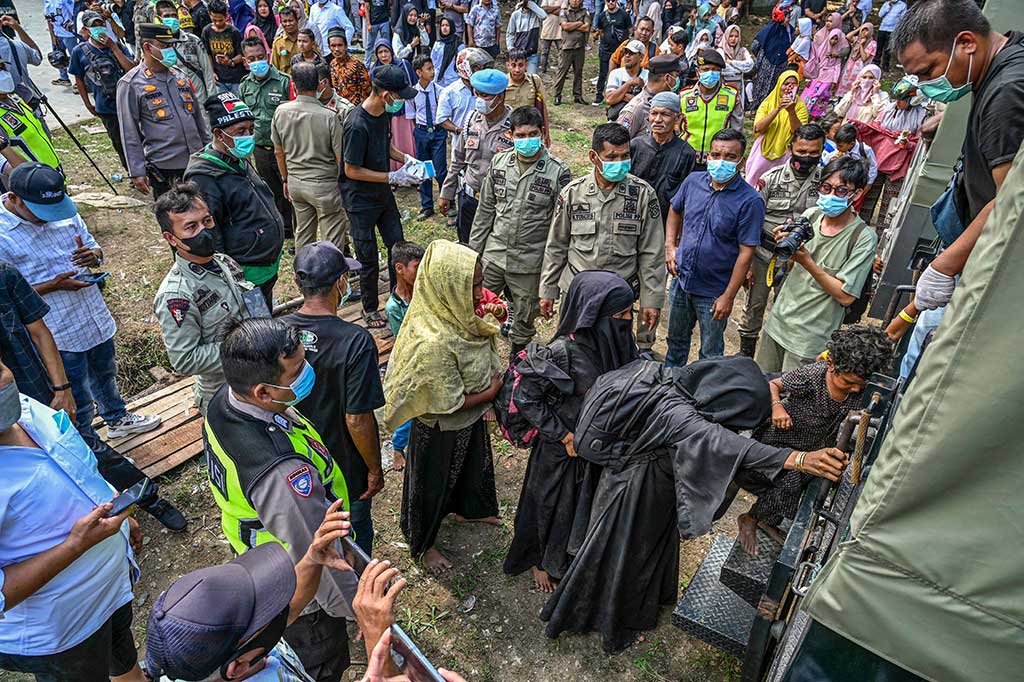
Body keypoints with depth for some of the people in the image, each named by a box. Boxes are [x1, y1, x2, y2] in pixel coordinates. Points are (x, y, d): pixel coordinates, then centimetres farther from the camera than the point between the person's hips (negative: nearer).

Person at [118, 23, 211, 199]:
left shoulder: (179, 76, 12)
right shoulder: (131, 84, -5)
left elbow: (198, 115, 19)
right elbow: (129, 133, -6)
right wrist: (137, 172, -10)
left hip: (197, 162, 5)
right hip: (164, 167, -5)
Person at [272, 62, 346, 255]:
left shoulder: (280, 111, -4)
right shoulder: (329, 116, -19)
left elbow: (279, 152, 6)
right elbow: (340, 158, -14)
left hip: (295, 182, 6)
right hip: (324, 184, -5)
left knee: (303, 232, 20)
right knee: (333, 239, 4)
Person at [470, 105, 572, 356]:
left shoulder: (557, 172, -11)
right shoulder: (499, 162, 1)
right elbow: (485, 209, 9)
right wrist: (474, 249, 9)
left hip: (530, 261, -3)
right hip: (493, 253, 3)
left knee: (525, 315, 14)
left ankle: (517, 358, 38)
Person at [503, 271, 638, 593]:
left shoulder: (617, 343, -11)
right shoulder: (562, 353, -30)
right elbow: (524, 398, -20)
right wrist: (564, 436, -18)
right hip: (563, 453, -5)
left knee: (592, 507, 25)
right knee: (555, 509, 18)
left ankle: (578, 558, 53)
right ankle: (540, 562, 47)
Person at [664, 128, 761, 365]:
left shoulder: (750, 201, -18)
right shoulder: (694, 181, -4)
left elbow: (746, 253, -17)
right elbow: (675, 211, 16)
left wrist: (728, 297, -17)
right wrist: (670, 247, 4)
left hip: (714, 291, -5)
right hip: (681, 279, 5)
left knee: (711, 353, 14)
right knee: (676, 339, 24)